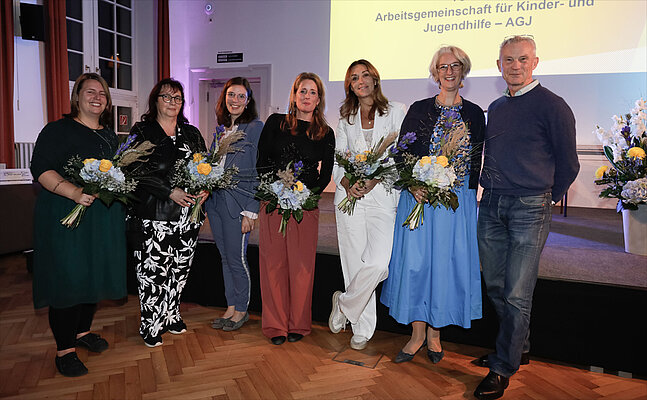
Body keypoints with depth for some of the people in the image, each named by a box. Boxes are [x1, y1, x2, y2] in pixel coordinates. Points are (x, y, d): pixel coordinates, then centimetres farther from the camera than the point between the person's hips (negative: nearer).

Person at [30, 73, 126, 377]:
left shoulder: (110, 135, 16)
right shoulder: (58, 130, -5)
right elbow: (41, 169, -14)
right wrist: (74, 192, -28)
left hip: (104, 217, 7)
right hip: (67, 217, -7)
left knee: (95, 273, 13)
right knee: (68, 278, -3)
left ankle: (83, 330, 32)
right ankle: (65, 349, 10)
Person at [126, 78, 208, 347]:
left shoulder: (192, 133, 14)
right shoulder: (142, 131, 1)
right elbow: (138, 171, -9)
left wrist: (205, 188, -7)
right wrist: (171, 192, -18)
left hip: (187, 215, 4)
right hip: (153, 216, -4)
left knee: (180, 269, 12)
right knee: (153, 271, -1)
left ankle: (171, 315, 31)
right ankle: (151, 325, 16)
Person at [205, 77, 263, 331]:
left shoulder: (256, 127, -6)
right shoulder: (221, 129, 14)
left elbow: (259, 172, -10)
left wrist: (251, 211, -14)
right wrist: (205, 196, 10)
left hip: (238, 202, -6)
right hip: (216, 200, 7)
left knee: (236, 257, 0)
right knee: (225, 256, 13)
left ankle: (241, 309, 18)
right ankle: (230, 307, 25)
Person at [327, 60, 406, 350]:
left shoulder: (394, 111, 8)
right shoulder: (346, 118, 17)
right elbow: (337, 159, 14)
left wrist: (375, 179, -13)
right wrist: (345, 182, -7)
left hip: (382, 195, -2)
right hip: (350, 195, 2)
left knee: (378, 264, -17)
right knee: (355, 264, 3)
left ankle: (344, 303, 10)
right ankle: (362, 329, 19)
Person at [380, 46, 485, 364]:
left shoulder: (475, 114, 9)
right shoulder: (419, 110, 6)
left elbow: (475, 162, 7)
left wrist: (452, 189, -7)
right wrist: (413, 186, -14)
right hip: (419, 195, 0)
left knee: (446, 263, 2)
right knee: (415, 261, -1)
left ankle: (434, 333, 19)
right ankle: (417, 335, 13)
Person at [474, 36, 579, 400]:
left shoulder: (552, 106, -4)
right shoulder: (495, 108, 14)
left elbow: (568, 165, 0)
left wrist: (547, 198, 6)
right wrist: (491, 190, 16)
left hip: (530, 209, -6)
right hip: (491, 205, 6)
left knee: (517, 294, -3)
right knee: (496, 287, 12)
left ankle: (503, 369, 10)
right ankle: (518, 347, 32)